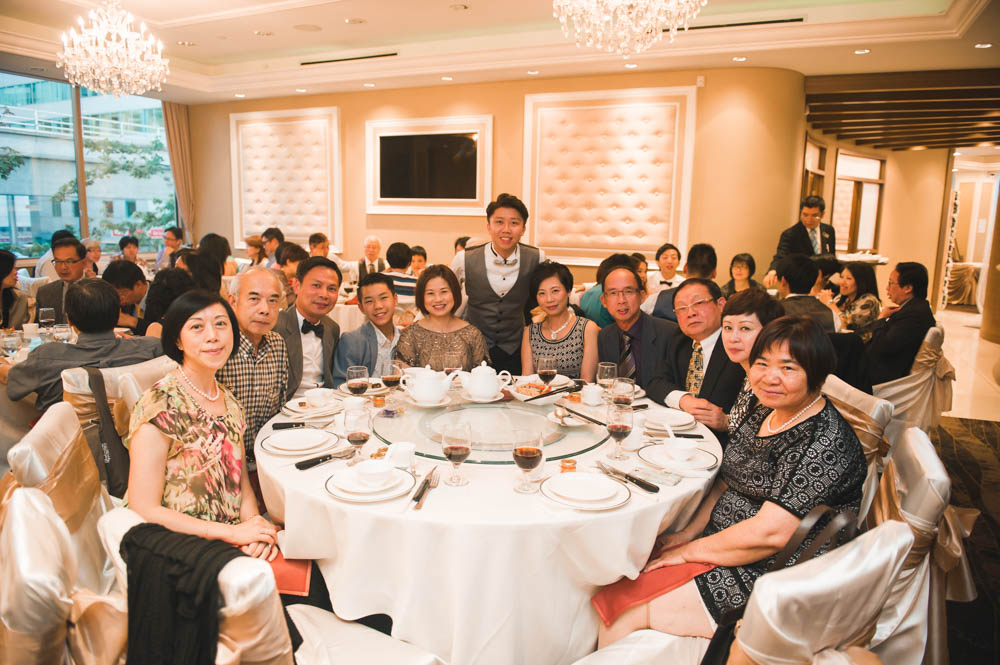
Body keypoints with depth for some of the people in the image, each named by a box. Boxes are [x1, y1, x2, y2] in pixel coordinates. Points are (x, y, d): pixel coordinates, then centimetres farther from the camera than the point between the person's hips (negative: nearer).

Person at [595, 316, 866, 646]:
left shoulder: (824, 441, -21)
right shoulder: (764, 414, 6)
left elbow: (771, 533, -26)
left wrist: (690, 550, -15)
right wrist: (688, 534, 1)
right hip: (723, 545, 8)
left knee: (625, 615, -13)